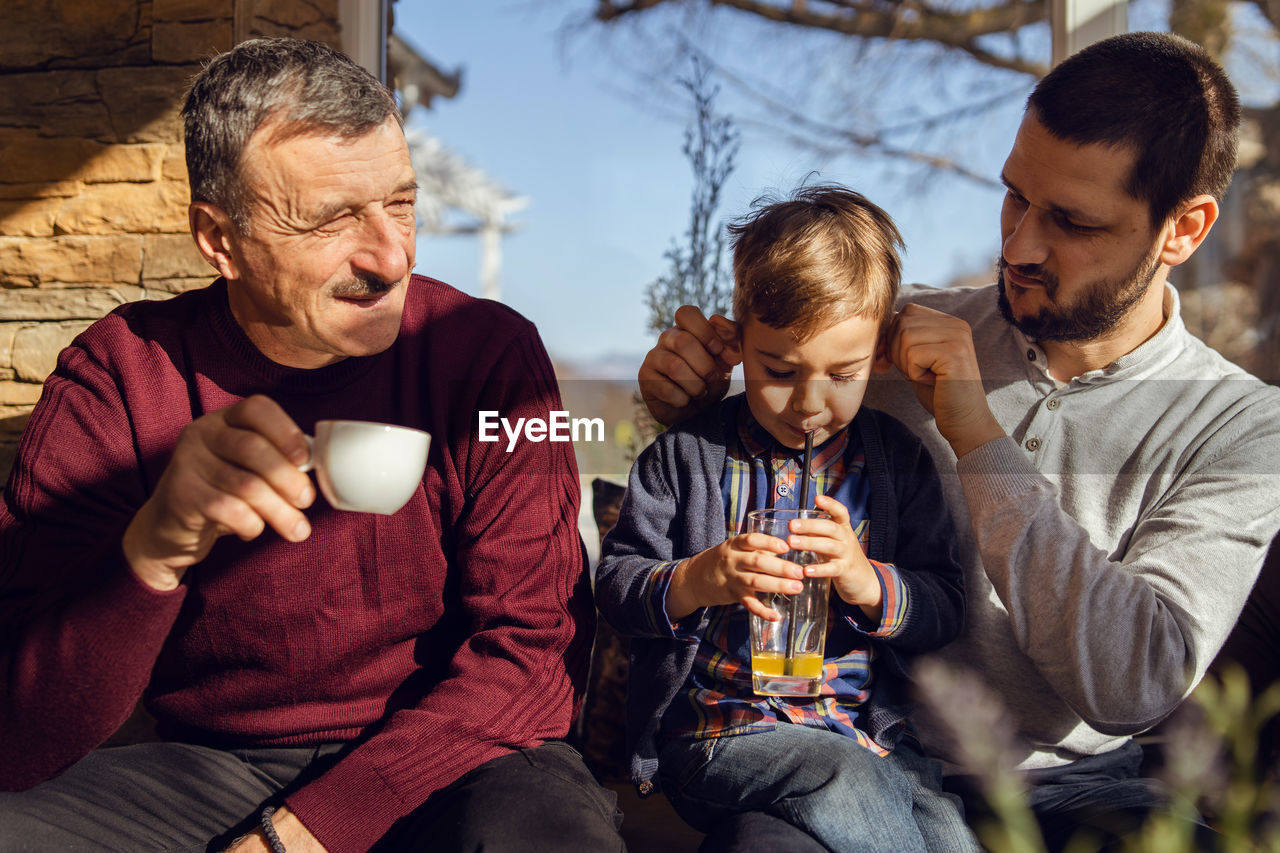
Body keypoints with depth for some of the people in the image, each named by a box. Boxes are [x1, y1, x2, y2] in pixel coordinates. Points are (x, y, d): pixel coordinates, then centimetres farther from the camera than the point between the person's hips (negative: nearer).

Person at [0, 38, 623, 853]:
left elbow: (532, 646, -11)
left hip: (443, 762, 1)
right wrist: (152, 551, -34)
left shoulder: (488, 355, -10)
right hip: (208, 769, 0)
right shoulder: (118, 379, -9)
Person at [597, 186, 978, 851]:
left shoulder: (896, 460, 8)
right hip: (717, 728, -2)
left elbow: (946, 610, 6)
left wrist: (869, 583, -15)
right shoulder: (686, 453, 3)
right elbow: (615, 583, 2)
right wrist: (692, 583, -19)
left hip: (870, 730, 2)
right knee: (837, 775, -31)